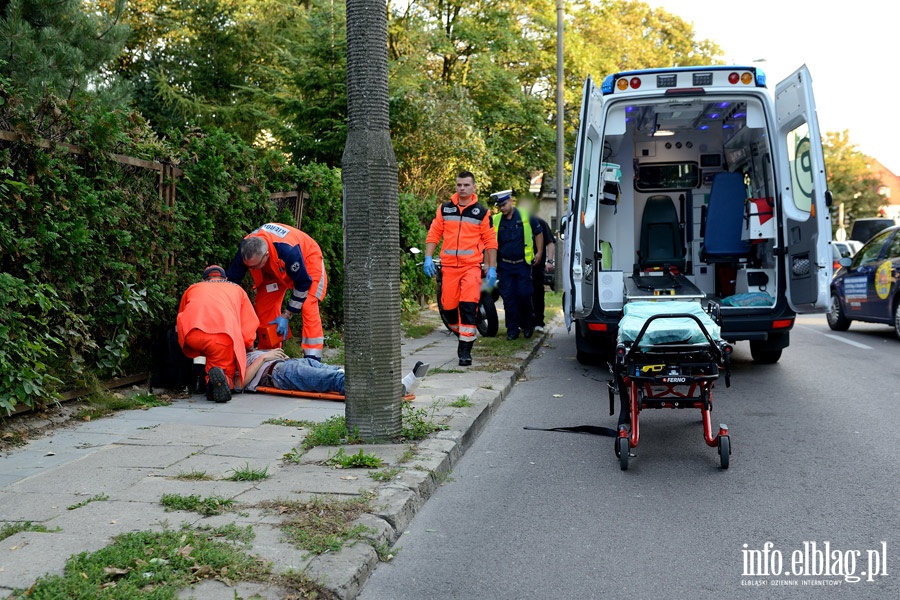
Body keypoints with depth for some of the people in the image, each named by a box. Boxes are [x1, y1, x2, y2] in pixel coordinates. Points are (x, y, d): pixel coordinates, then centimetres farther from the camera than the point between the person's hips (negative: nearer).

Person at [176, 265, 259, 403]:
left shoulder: (192, 288, 37)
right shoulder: (237, 289, 35)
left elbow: (179, 321, 42)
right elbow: (249, 325, 25)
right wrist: (248, 346, 43)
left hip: (190, 334, 2)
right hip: (223, 336, -2)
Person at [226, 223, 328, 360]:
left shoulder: (288, 251, -45)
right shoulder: (246, 249, -30)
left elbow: (303, 283, -30)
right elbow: (231, 281, -17)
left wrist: (286, 316, -24)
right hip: (275, 267, 6)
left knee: (308, 307, -22)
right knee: (263, 307, -4)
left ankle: (312, 358, -21)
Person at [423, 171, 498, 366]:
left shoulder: (482, 212, 4)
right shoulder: (444, 209, 9)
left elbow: (490, 241, 5)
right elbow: (433, 234, 10)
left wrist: (492, 268, 1)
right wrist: (428, 258, -1)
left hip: (471, 266, -3)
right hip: (448, 266, 3)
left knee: (468, 305, -14)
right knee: (448, 306, 4)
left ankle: (465, 349, -10)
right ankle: (462, 335, 29)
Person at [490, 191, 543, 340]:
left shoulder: (526, 216, -2)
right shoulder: (495, 220, 3)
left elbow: (538, 233, 9)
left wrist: (539, 252, 5)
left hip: (523, 264, -2)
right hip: (505, 266, 2)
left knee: (524, 295, -3)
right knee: (508, 298, 1)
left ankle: (528, 324, 20)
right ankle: (512, 329, 11)